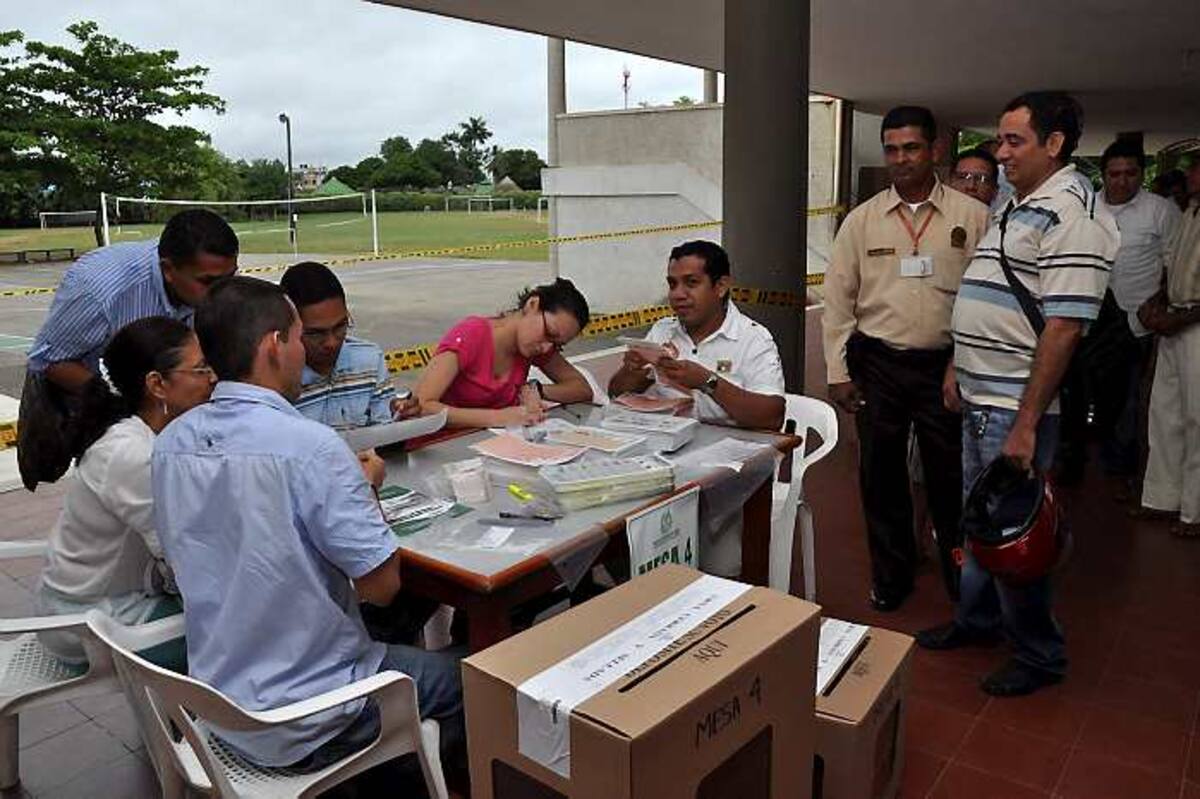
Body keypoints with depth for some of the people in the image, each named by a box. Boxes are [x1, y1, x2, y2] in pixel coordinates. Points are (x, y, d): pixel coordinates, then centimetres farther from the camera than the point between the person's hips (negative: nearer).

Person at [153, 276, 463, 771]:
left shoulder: (170, 443, -5)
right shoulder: (311, 447, -27)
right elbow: (381, 585, -21)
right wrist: (367, 489, -5)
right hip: (304, 726, -7)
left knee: (407, 653, 29)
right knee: (460, 676, 17)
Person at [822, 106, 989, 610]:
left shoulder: (972, 217, 0)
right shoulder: (862, 220, 4)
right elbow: (838, 298, 4)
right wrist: (838, 372, 1)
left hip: (946, 365, -1)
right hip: (878, 364, 2)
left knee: (951, 475, 7)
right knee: (881, 474, 11)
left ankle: (962, 573, 30)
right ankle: (891, 574, 30)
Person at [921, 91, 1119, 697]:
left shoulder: (1071, 213, -17)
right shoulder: (1017, 208, 14)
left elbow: (1063, 327, -23)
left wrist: (1026, 423, -24)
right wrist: (957, 368, 19)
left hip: (1015, 407, -9)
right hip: (978, 398, 9)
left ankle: (1039, 654, 22)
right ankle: (977, 618, 38)